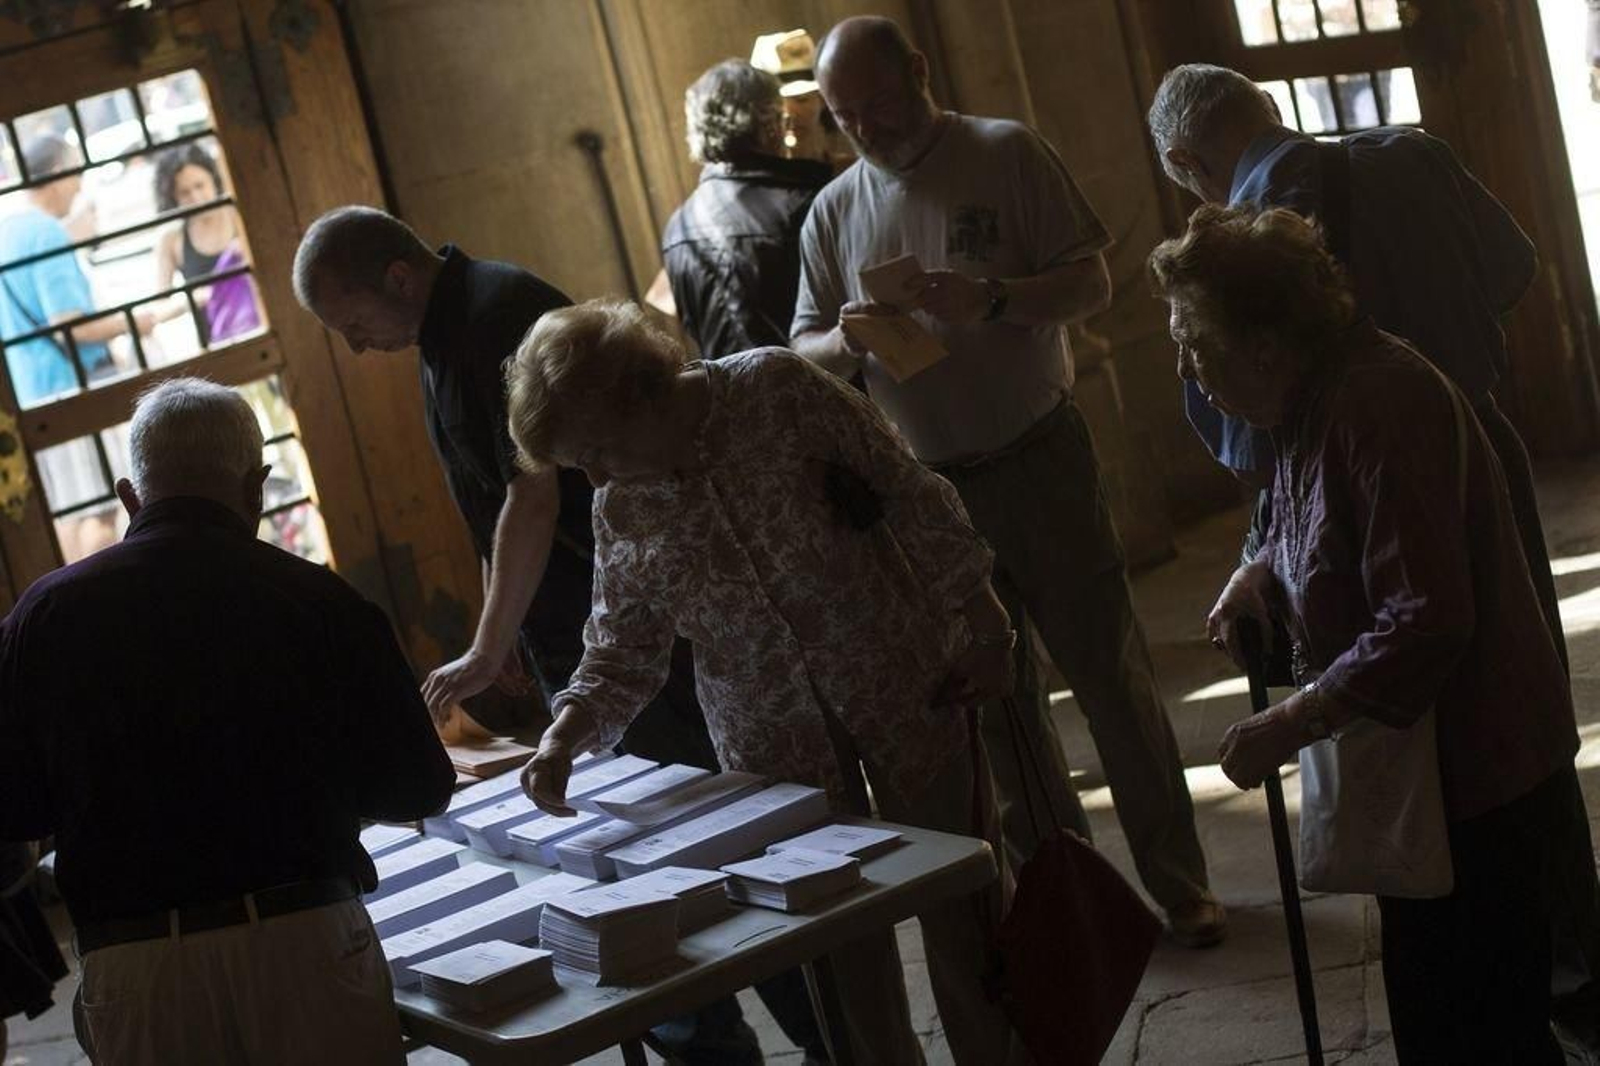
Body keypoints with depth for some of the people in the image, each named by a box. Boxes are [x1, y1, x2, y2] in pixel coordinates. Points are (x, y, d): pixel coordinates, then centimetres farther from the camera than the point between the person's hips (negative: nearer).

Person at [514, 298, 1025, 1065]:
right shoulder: (621, 512, -3)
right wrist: (565, 736, -15)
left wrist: (978, 621, -8)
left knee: (956, 895, 8)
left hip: (902, 686, -2)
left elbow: (910, 493, -9)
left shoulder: (777, 389, -14)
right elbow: (622, 653, 3)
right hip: (776, 744, 3)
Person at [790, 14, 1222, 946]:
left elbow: (1091, 281, -8)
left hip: (1040, 458, -3)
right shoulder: (834, 211, 5)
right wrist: (845, 344, -17)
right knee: (996, 697, 11)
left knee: (1111, 674, 1)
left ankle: (1180, 882, 12)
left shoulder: (1008, 154, -5)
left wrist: (993, 301, -25)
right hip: (930, 485, 4)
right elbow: (803, 349, 6)